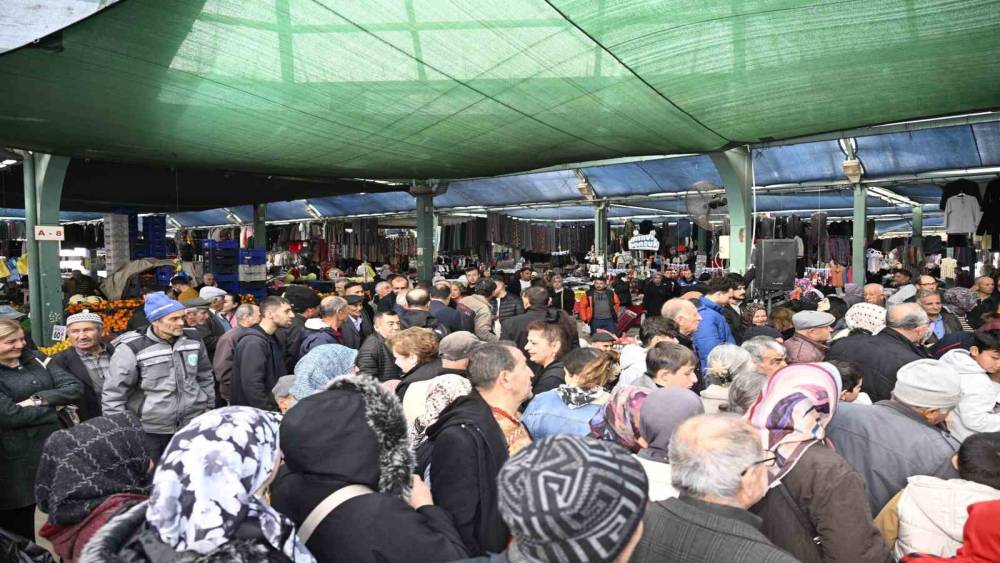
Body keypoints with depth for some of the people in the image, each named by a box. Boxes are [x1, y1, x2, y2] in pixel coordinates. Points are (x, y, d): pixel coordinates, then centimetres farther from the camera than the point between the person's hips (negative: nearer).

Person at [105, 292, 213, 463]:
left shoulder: (193, 341, -2)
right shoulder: (133, 351, -16)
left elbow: (205, 377, 12)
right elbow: (113, 394, -9)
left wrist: (209, 406, 15)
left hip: (192, 424, 4)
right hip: (151, 431, -3)